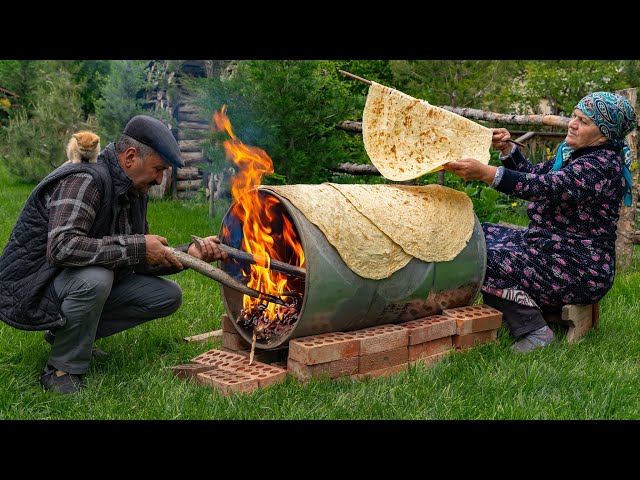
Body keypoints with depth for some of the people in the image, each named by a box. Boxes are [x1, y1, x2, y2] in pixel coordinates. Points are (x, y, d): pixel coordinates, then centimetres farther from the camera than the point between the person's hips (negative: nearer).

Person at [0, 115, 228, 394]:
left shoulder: (135, 192, 4)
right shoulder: (84, 180, -25)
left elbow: (137, 262, 7)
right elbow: (61, 248, -39)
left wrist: (191, 253, -8)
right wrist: (136, 246, -33)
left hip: (87, 284, 9)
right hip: (29, 289, -9)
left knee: (168, 296, 1)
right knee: (94, 277, -39)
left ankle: (66, 333, 8)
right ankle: (62, 370, -15)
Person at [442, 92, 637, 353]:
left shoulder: (602, 165, -21)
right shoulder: (573, 153, 11)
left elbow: (543, 187, -34)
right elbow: (534, 174, 21)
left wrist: (485, 172, -42)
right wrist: (507, 148, 4)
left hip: (580, 270, -11)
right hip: (550, 246, 11)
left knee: (488, 260, -24)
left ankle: (535, 332, -11)